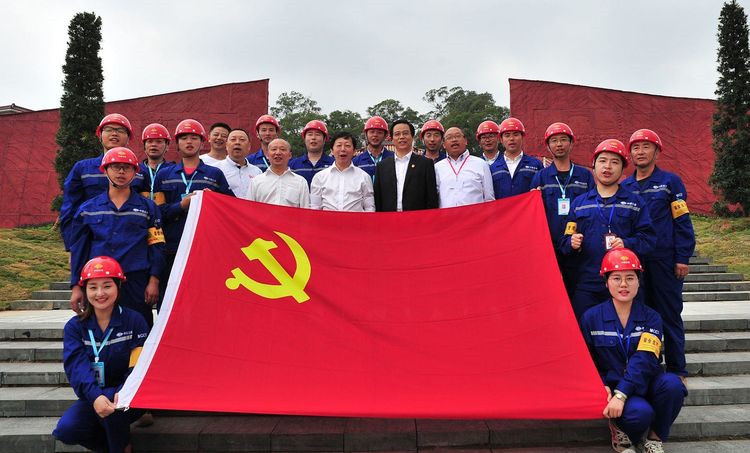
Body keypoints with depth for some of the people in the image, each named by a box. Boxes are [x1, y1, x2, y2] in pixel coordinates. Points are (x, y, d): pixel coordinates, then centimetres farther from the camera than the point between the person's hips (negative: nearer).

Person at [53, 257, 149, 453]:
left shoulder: (134, 321, -8)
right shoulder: (74, 327, -1)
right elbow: (77, 367, -16)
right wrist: (95, 396, -35)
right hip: (92, 397, 3)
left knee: (115, 403, -33)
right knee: (65, 430, -21)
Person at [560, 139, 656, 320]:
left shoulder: (635, 203, 9)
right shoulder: (579, 203, 12)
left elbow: (648, 238, 1)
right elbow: (565, 242, 9)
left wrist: (626, 244, -17)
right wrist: (572, 243, -13)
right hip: (586, 286, 1)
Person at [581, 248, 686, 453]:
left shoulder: (650, 318, -1)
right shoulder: (591, 317, -2)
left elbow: (644, 359, -16)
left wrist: (621, 395, -29)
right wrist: (602, 386, -17)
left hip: (645, 384, 3)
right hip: (611, 386, -2)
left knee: (672, 383, -30)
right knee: (640, 412, -33)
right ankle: (620, 432, 3)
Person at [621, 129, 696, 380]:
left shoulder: (670, 181, 1)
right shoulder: (624, 187, 10)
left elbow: (683, 222, -3)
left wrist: (682, 258, -9)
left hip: (665, 261, -3)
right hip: (633, 262, 3)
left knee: (670, 316, 4)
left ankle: (676, 369, 16)